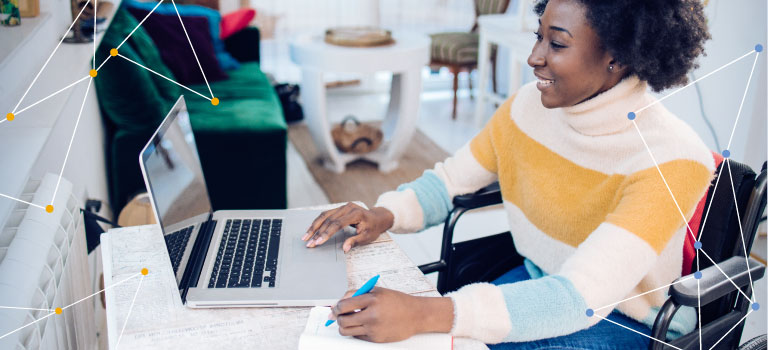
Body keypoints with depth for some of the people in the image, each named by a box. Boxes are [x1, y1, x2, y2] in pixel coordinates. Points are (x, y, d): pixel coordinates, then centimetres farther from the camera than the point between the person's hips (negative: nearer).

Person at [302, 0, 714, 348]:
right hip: (539, 285, 5)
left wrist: (425, 313, -44)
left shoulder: (672, 160, -27)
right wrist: (385, 214, -18)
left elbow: (583, 297, -35)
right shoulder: (529, 106, -8)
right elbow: (450, 179, 4)